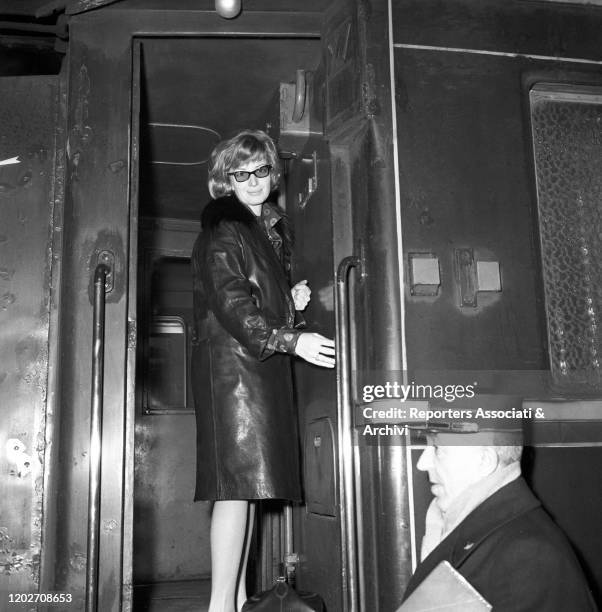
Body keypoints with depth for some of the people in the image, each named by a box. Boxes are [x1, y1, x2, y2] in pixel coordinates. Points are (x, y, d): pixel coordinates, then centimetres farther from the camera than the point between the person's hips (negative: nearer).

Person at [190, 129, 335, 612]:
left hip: (265, 365, 8)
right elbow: (230, 305, -16)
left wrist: (293, 301, 9)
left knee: (248, 483, 8)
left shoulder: (272, 227, 22)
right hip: (230, 361, -8)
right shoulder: (223, 230, -5)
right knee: (238, 480, -12)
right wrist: (291, 340, -22)